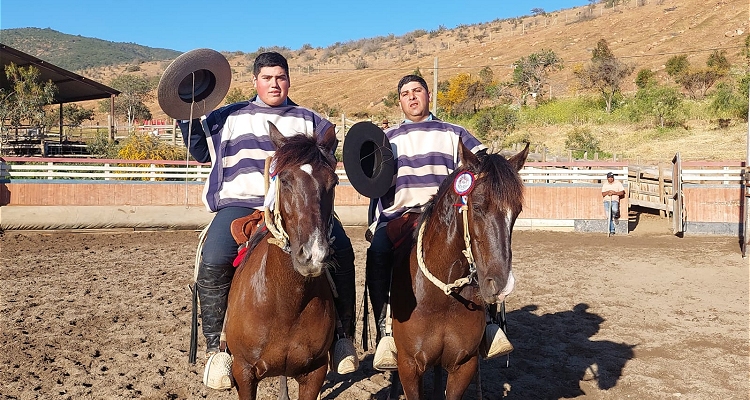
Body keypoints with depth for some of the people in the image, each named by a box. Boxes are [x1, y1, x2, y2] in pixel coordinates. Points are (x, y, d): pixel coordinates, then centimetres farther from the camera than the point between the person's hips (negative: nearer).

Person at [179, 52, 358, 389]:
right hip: (242, 203, 0)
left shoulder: (308, 120, 22)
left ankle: (344, 337, -8)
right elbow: (201, 151, 24)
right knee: (214, 260, -28)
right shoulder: (230, 117, 21)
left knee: (342, 250, -23)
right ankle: (215, 348, -11)